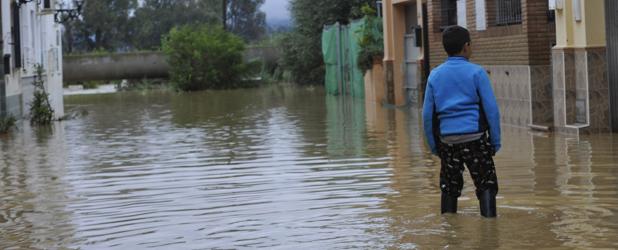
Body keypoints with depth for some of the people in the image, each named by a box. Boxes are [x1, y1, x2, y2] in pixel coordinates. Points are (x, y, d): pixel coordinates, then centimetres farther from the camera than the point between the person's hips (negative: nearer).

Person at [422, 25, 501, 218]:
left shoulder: (435, 75, 8)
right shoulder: (476, 72, -2)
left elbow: (427, 114, 8)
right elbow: (491, 109, -5)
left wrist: (433, 145, 15)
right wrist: (496, 141, 1)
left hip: (447, 140, 3)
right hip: (475, 137, -3)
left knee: (449, 188, 12)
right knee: (486, 185, 3)